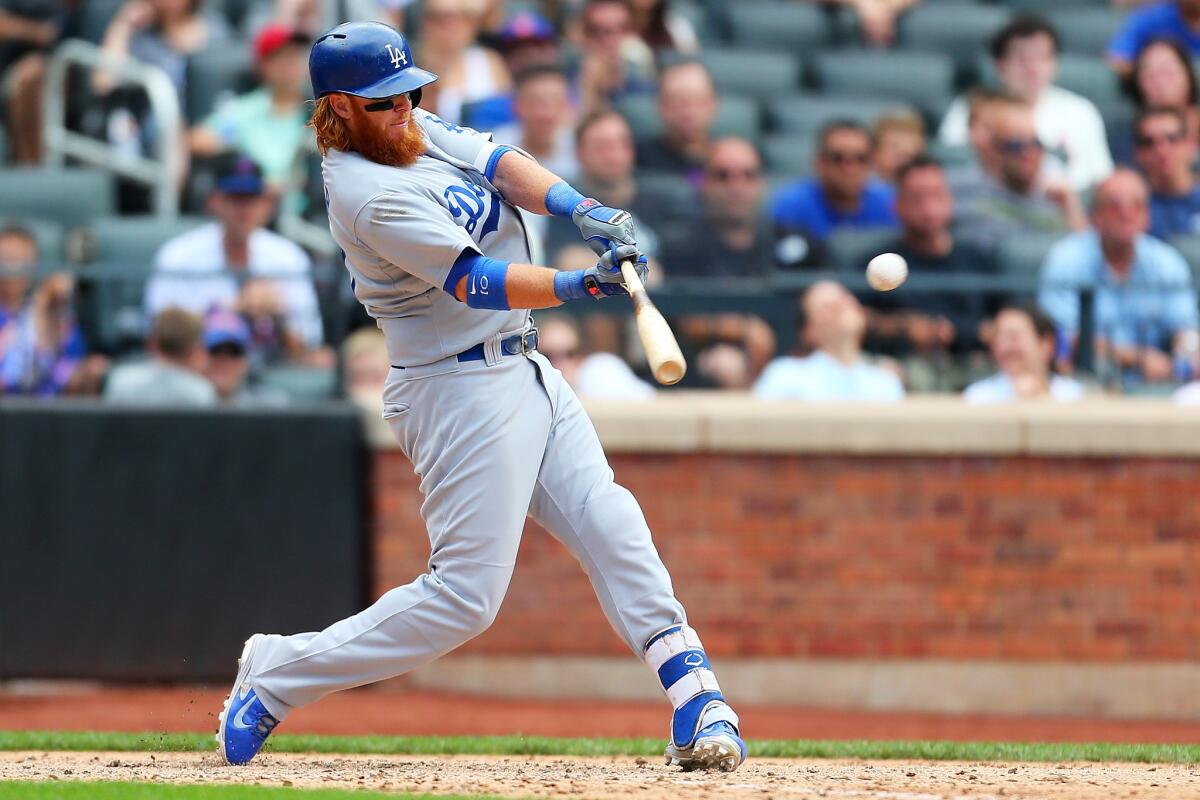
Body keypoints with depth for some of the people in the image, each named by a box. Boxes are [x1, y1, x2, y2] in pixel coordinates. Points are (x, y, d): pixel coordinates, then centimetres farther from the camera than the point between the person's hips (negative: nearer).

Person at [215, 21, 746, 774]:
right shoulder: (371, 195, -20)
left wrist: (582, 210, -22)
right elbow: (476, 282, -26)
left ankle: (697, 699, -5)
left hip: (524, 370, 9)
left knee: (610, 525, -2)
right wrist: (581, 285, -36)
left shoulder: (416, 133, 8)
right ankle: (280, 674, 2)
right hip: (463, 392, -9)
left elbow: (505, 167, -4)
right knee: (467, 592, -9)